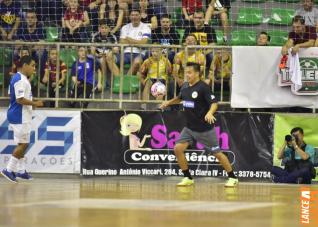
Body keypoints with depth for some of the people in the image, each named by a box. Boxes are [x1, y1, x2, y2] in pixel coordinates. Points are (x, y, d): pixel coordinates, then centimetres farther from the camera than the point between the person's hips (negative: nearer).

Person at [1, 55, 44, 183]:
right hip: (19, 117, -10)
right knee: (23, 144, -7)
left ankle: (21, 171, 17)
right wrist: (35, 103, -16)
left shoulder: (22, 79, 15)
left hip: (22, 117, 10)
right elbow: (20, 99, -23)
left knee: (23, 144, 13)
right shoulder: (20, 80, -18)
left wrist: (32, 104, 16)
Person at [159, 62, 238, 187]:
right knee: (178, 149, -8)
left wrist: (210, 113, -40)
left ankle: (232, 178, 18)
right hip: (189, 127, 6)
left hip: (205, 128, -6)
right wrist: (169, 102, 11)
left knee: (217, 153, 2)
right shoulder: (185, 87, 5)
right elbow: (180, 98, 26)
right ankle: (188, 178, 6)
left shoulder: (203, 87, -16)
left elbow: (214, 103, -21)